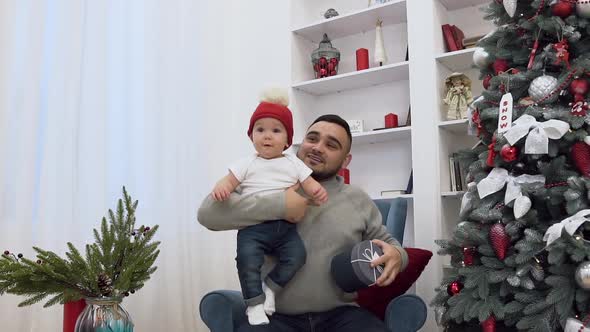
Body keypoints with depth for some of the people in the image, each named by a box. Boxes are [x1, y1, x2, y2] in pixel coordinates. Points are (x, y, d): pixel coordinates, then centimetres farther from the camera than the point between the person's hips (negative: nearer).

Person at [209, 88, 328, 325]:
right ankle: (254, 304, -6)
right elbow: (229, 180, 2)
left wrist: (318, 191, -17)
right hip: (253, 225, -2)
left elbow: (308, 182, 7)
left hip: (285, 225, 2)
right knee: (247, 259, -23)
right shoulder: (247, 164, 9)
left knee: (297, 255, -18)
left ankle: (270, 287, 4)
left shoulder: (293, 163, 13)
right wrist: (220, 188, -22)